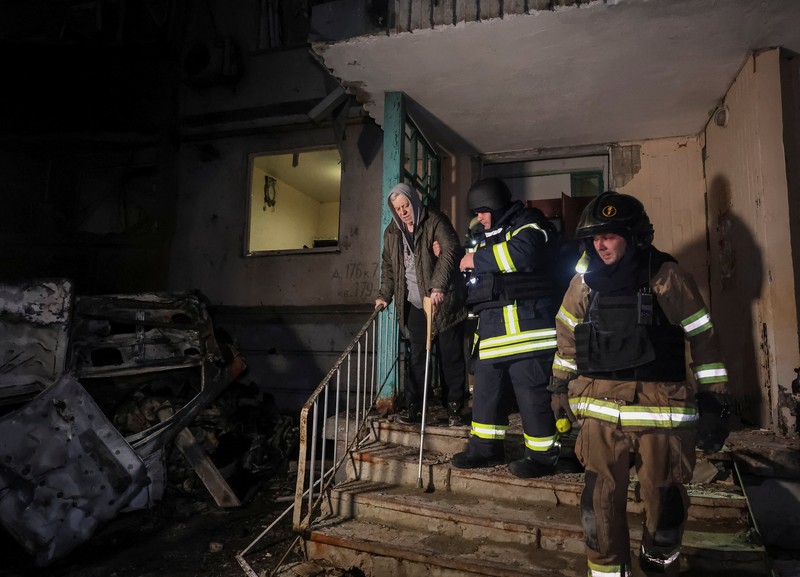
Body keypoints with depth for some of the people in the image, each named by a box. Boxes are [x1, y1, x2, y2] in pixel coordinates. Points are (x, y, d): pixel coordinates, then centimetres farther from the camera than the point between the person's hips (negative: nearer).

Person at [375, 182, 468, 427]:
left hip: (444, 301, -4)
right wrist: (384, 295, 11)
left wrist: (438, 286, -31)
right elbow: (388, 266, 19)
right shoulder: (392, 232, 10)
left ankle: (454, 408, 14)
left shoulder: (435, 221, -8)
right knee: (418, 357, 8)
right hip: (415, 304, 5)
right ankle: (413, 407, 16)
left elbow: (450, 251, -20)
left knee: (451, 356, 3)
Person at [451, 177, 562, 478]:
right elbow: (482, 273, 37)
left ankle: (543, 455, 10)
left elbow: (521, 253, -26)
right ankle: (486, 446, 25)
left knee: (532, 391, -4)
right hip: (493, 324, 9)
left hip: (526, 322, -9)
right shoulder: (490, 235, 25)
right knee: (486, 387, 12)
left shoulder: (528, 224, -3)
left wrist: (477, 259, -14)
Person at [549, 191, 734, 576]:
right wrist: (560, 386, 19)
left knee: (664, 502, 12)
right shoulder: (585, 282, 3)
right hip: (600, 410, 3)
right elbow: (568, 336, 15)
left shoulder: (667, 278, -7)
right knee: (600, 503, 8)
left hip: (661, 409, -2)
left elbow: (703, 339, -2)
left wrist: (714, 403, -3)